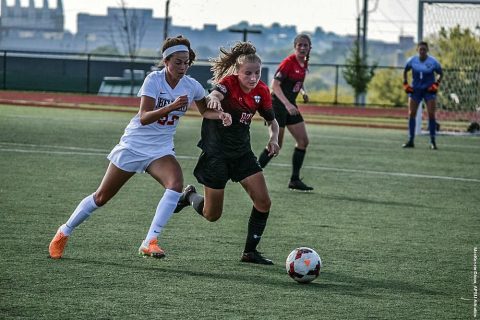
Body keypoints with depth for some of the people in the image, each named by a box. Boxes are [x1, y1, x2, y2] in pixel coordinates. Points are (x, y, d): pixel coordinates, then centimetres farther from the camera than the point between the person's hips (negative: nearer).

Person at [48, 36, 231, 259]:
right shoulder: (154, 79, -18)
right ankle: (64, 233, 27)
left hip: (161, 150, 3)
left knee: (176, 183, -28)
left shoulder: (192, 86, -4)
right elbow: (144, 117, -28)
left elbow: (205, 111, 15)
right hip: (133, 146, -3)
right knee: (101, 197, 4)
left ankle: (149, 243, -24)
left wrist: (220, 115, -6)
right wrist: (171, 107, -41)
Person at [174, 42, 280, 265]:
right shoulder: (229, 82, -19)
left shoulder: (261, 91, -3)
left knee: (263, 202, -9)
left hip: (242, 152, 5)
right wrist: (214, 99, -67)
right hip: (216, 152, -5)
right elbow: (216, 94, -43)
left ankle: (250, 251, 6)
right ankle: (189, 196, 34)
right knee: (212, 215, 1)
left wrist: (273, 138, -11)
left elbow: (272, 121, 11)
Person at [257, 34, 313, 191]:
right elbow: (275, 85, -24)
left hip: (290, 106, 8)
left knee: (303, 141, 2)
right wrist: (287, 104, -32)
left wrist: (303, 91, 4)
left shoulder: (304, 63, 8)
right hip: (278, 105, -8)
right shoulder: (288, 63, -17)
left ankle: (295, 180, 7)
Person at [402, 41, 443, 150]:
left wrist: (436, 84, -6)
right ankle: (411, 141, 6)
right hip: (415, 90, 2)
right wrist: (405, 84, 4)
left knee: (431, 115, -7)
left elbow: (440, 73, 7)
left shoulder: (433, 62, -8)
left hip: (429, 90, -2)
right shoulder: (412, 60, -4)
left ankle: (433, 142, 0)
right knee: (411, 114, -2)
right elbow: (405, 71, 14)